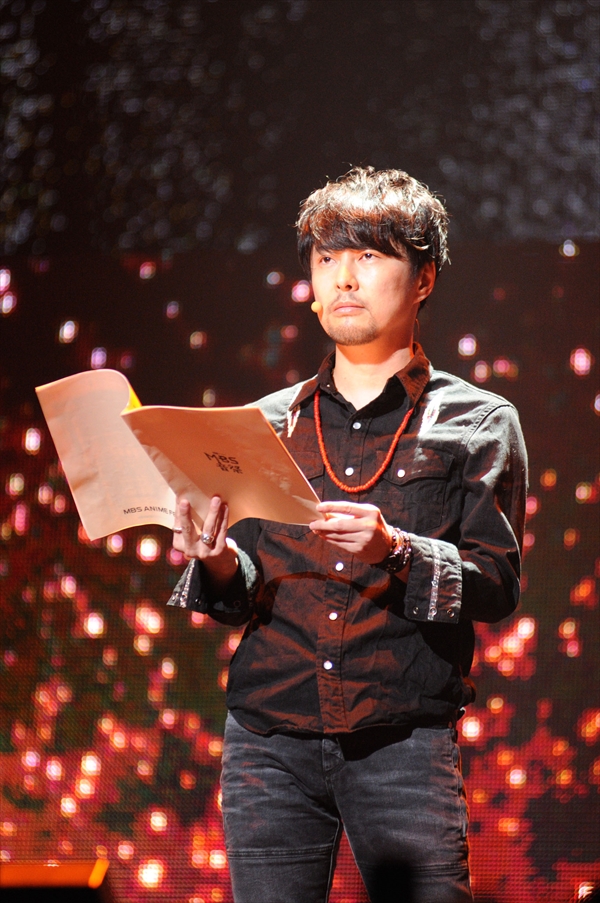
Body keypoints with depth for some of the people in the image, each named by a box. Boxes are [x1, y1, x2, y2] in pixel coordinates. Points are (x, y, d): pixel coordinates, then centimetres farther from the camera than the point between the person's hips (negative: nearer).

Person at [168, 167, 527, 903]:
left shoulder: (477, 423, 8)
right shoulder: (268, 424, 16)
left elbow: (497, 585, -2)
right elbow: (244, 596, 14)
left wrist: (395, 551, -19)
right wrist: (218, 565, -9)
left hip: (404, 746, -2)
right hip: (269, 742, 2)